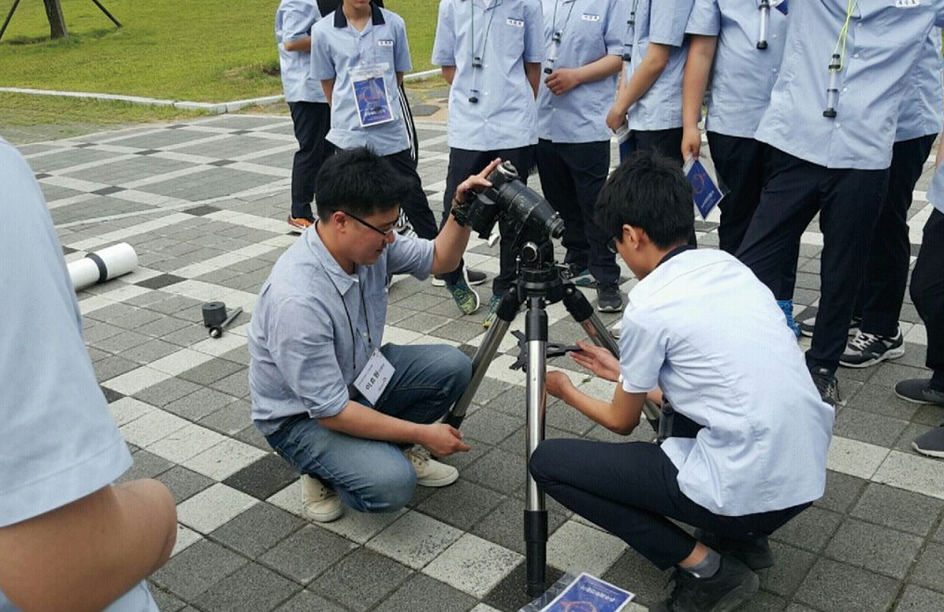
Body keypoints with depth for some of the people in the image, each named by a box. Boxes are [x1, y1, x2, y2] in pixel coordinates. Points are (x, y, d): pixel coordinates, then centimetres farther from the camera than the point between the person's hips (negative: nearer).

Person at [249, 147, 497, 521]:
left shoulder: (368, 242, -14)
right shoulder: (297, 300, -36)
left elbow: (439, 260, 3)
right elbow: (331, 412, -30)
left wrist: (462, 209, -16)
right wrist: (423, 433, -22)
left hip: (359, 375, 8)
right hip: (303, 416, -7)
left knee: (453, 366, -9)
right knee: (391, 484, -29)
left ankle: (394, 449, 11)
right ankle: (323, 472, 3)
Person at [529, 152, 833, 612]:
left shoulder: (648, 306, -11)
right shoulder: (728, 265, 9)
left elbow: (622, 421, 5)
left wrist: (566, 392, 24)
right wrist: (626, 373, 32)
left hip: (745, 492, -8)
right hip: (807, 477, 8)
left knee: (548, 462, 0)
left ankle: (703, 566, 0)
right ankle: (741, 538, 20)